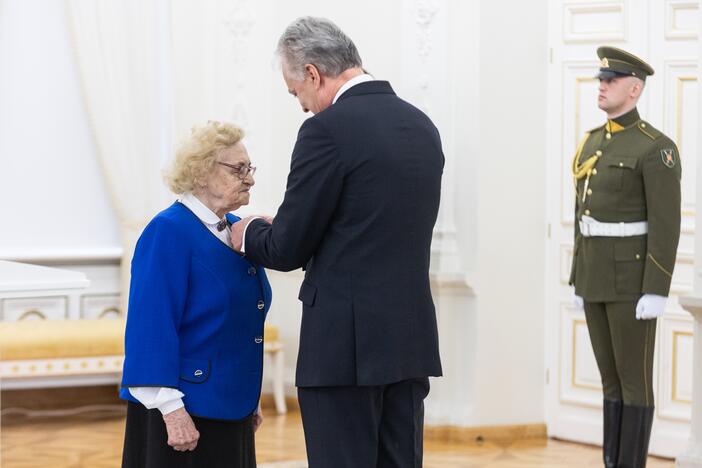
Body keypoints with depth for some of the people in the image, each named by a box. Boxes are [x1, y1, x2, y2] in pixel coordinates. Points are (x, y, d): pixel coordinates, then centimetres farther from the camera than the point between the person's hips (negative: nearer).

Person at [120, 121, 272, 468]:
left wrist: (250, 399, 19)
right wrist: (171, 409, -23)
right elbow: (153, 326, -19)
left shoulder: (236, 231, 11)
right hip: (182, 413, -8)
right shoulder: (168, 232, -14)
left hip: (230, 410, 8)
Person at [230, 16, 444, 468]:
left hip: (346, 344, -7)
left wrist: (248, 235, 12)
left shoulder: (328, 129, -13)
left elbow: (289, 248, -10)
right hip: (411, 342, 7)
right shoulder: (422, 125, 11)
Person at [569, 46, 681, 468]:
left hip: (634, 277, -8)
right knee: (611, 376, 11)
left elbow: (666, 225, -15)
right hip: (598, 275, 8)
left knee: (634, 378, -3)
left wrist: (656, 292, -20)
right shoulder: (593, 143, 14)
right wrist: (580, 280, 17)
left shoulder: (657, 148, -12)